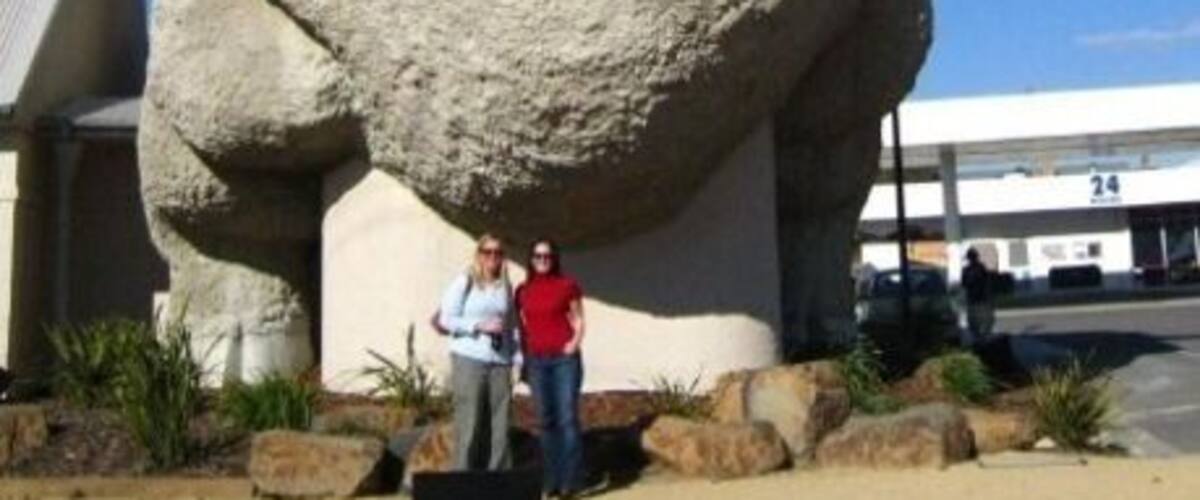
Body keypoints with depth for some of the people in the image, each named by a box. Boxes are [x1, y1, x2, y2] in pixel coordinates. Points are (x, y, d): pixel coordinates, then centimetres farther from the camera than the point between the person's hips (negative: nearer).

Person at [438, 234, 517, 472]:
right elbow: (446, 319, -2)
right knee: (469, 424, -5)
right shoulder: (464, 282, 2)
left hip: (500, 363, 4)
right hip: (469, 361, -4)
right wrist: (480, 326, -10)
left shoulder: (505, 287, 15)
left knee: (500, 423, 2)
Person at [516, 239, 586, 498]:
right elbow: (523, 328, 14)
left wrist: (574, 344, -11)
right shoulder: (523, 291, 11)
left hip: (564, 358, -3)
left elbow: (578, 321, 6)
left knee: (567, 418, -8)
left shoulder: (568, 285, 3)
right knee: (546, 420, 3)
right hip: (536, 361, 3)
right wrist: (524, 361, 7)